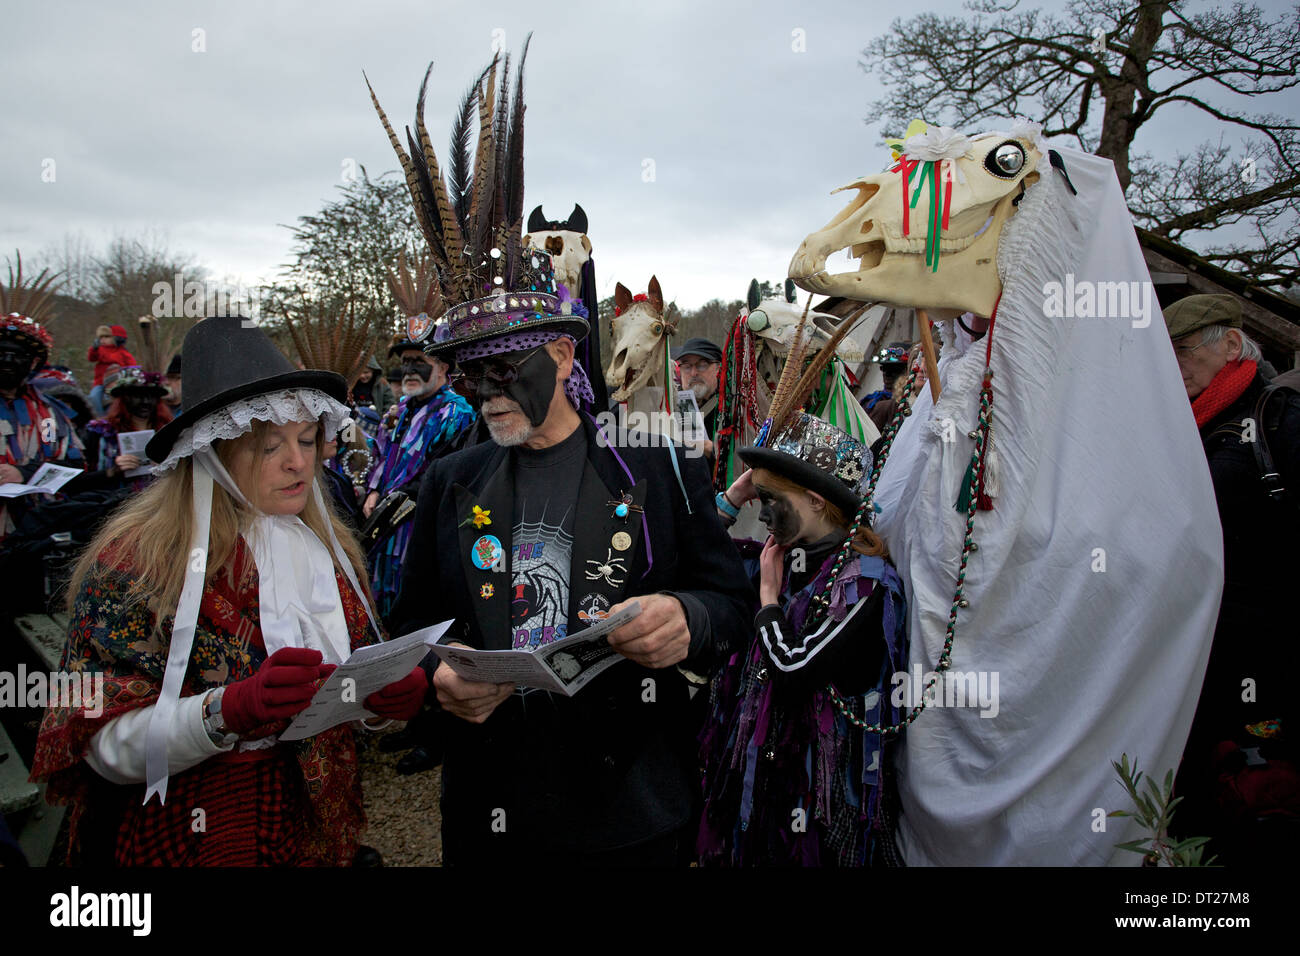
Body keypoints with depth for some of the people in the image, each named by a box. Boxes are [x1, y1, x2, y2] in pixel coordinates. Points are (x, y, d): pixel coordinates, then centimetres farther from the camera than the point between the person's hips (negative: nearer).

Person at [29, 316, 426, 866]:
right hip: (189, 837, -4)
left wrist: (396, 691, -15)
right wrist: (229, 711, -34)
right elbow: (102, 746, -18)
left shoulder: (329, 547, 0)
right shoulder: (137, 561, -15)